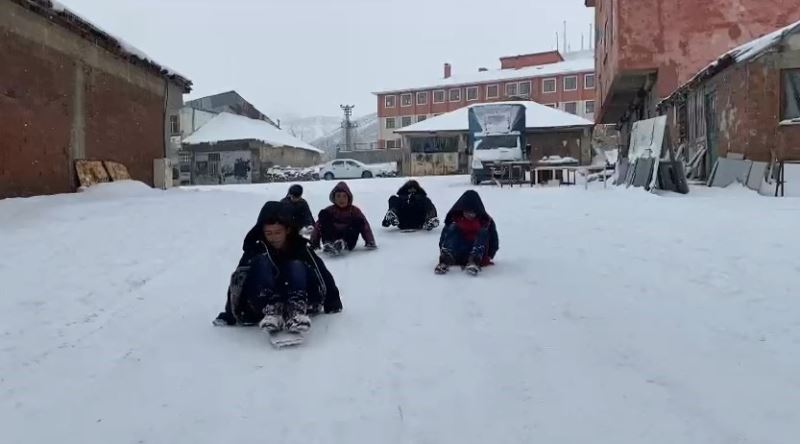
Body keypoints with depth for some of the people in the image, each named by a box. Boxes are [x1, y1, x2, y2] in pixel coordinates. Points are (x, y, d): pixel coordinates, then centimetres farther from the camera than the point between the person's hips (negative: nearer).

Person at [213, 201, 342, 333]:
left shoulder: (301, 247, -5)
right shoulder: (256, 250, -7)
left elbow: (323, 275, -2)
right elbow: (238, 280, -13)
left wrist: (333, 304, -5)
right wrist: (229, 315, -21)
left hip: (298, 299, 1)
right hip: (262, 305, 0)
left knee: (297, 266, -23)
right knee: (262, 262, -22)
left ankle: (296, 310, -42)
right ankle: (271, 310, -38)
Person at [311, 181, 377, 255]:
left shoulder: (354, 211, 3)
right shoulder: (329, 211, 3)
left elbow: (365, 227, -4)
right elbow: (318, 226, -2)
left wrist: (370, 242, -16)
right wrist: (313, 243, -10)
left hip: (347, 240, 0)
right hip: (331, 239, 0)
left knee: (359, 221, -20)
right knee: (323, 213, -15)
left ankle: (344, 244, -38)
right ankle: (328, 243, -35)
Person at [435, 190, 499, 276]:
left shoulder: (486, 221, 0)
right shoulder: (454, 218, 0)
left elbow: (494, 242, 1)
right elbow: (443, 238, -2)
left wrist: (488, 257, -7)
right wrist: (443, 253, -13)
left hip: (479, 254, 0)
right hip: (458, 255, 0)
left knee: (483, 232, -23)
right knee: (452, 228, -21)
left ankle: (474, 261, -46)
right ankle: (446, 259, -44)